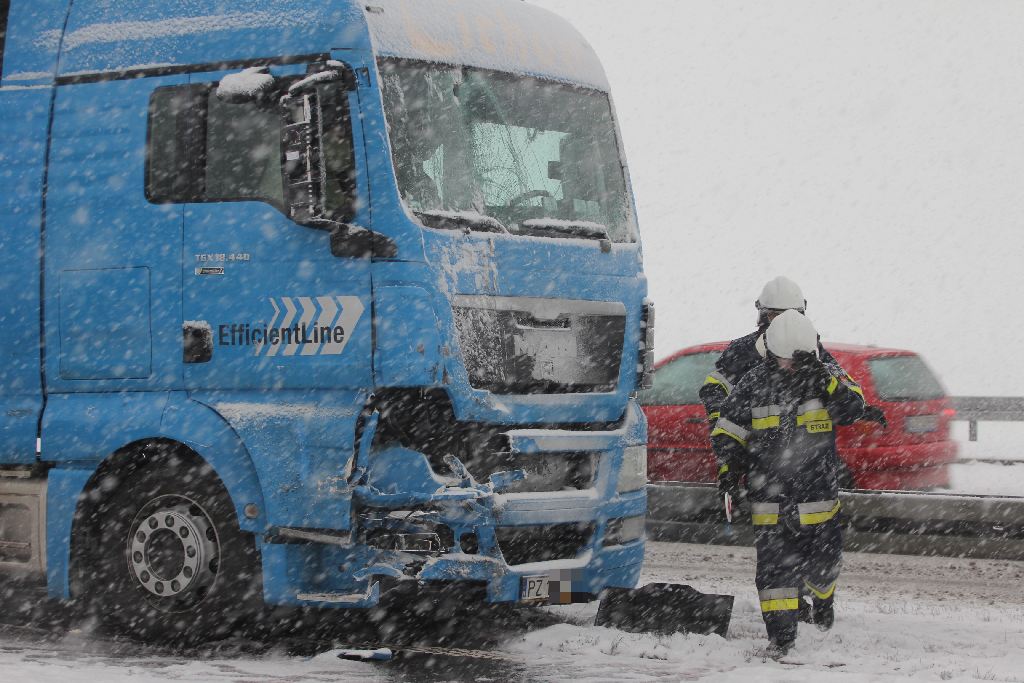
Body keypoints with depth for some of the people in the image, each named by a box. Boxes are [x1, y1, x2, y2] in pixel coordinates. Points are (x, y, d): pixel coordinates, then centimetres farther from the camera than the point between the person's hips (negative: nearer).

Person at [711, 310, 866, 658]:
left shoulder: (826, 377, -1)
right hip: (770, 496, -1)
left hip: (818, 495, 1)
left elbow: (852, 409, -17)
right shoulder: (754, 384, -3)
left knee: (823, 560, 14)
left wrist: (824, 380, -29)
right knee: (775, 563, -6)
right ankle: (780, 632, -1)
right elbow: (727, 431, 3)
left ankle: (821, 598, 45)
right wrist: (728, 468, -11)